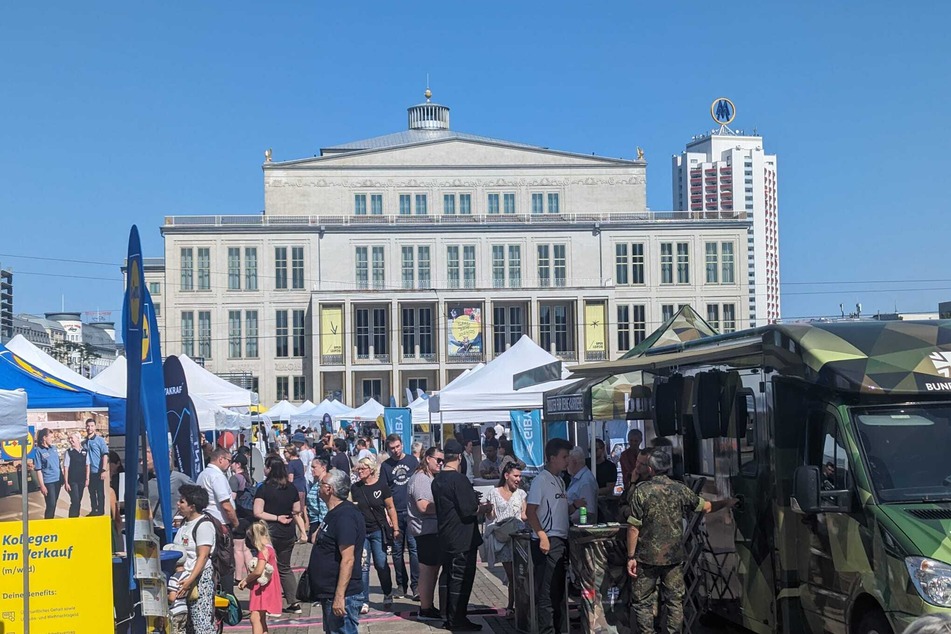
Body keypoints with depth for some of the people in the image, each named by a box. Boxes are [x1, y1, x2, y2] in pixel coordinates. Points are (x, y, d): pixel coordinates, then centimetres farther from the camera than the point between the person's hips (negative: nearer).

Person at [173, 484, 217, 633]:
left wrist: (190, 580, -26)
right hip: (186, 577, 9)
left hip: (201, 576, -9)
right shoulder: (185, 523, 16)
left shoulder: (204, 525, -11)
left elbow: (203, 556, -18)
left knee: (201, 621, -11)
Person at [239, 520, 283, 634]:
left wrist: (246, 580, -9)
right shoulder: (268, 548, 15)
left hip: (262, 589, -11)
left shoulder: (264, 550, -16)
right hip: (262, 589, 11)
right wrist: (247, 579, 5)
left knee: (255, 617, -16)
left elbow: (258, 571, -25)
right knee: (261, 619, 18)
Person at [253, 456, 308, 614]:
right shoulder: (291, 488, 6)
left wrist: (277, 518, -8)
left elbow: (257, 513, -15)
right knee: (285, 568, 17)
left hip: (270, 533, -5)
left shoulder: (264, 488, -9)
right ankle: (293, 602, 14)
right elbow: (297, 513, 9)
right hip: (288, 534, 5)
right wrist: (303, 532, 11)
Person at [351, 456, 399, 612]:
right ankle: (364, 601, 6)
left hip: (378, 530, -2)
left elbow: (390, 508, 0)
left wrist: (396, 529, -2)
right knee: (363, 566, 1)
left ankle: (388, 595, 23)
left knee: (381, 564, 2)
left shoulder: (381, 486, -4)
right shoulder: (355, 488, 4)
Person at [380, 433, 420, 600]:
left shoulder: (412, 460, 5)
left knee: (414, 548, -7)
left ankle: (416, 586, -6)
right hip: (395, 513, 1)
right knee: (397, 551, 8)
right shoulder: (386, 465, 5)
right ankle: (401, 585, 18)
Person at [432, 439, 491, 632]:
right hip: (462, 538, -9)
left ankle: (448, 617, 20)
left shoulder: (437, 480, 8)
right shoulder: (459, 479, -19)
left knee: (447, 576, 14)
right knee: (461, 580, -2)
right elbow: (469, 510, -22)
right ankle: (458, 621, 3)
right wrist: (485, 508, -2)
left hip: (445, 536, 9)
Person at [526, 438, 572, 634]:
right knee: (547, 591, -6)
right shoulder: (541, 480, -10)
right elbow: (530, 511, -15)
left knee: (559, 589, 12)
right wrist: (542, 536, -20)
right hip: (548, 541, -9)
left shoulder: (560, 481, 16)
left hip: (561, 540, 9)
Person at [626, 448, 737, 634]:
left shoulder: (641, 491, -10)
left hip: (647, 557, -3)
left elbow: (634, 528, -12)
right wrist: (727, 503, 28)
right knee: (675, 601, 12)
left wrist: (631, 556, -6)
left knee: (642, 601, 7)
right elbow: (706, 507, 10)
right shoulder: (681, 490, -2)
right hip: (674, 556, 3)